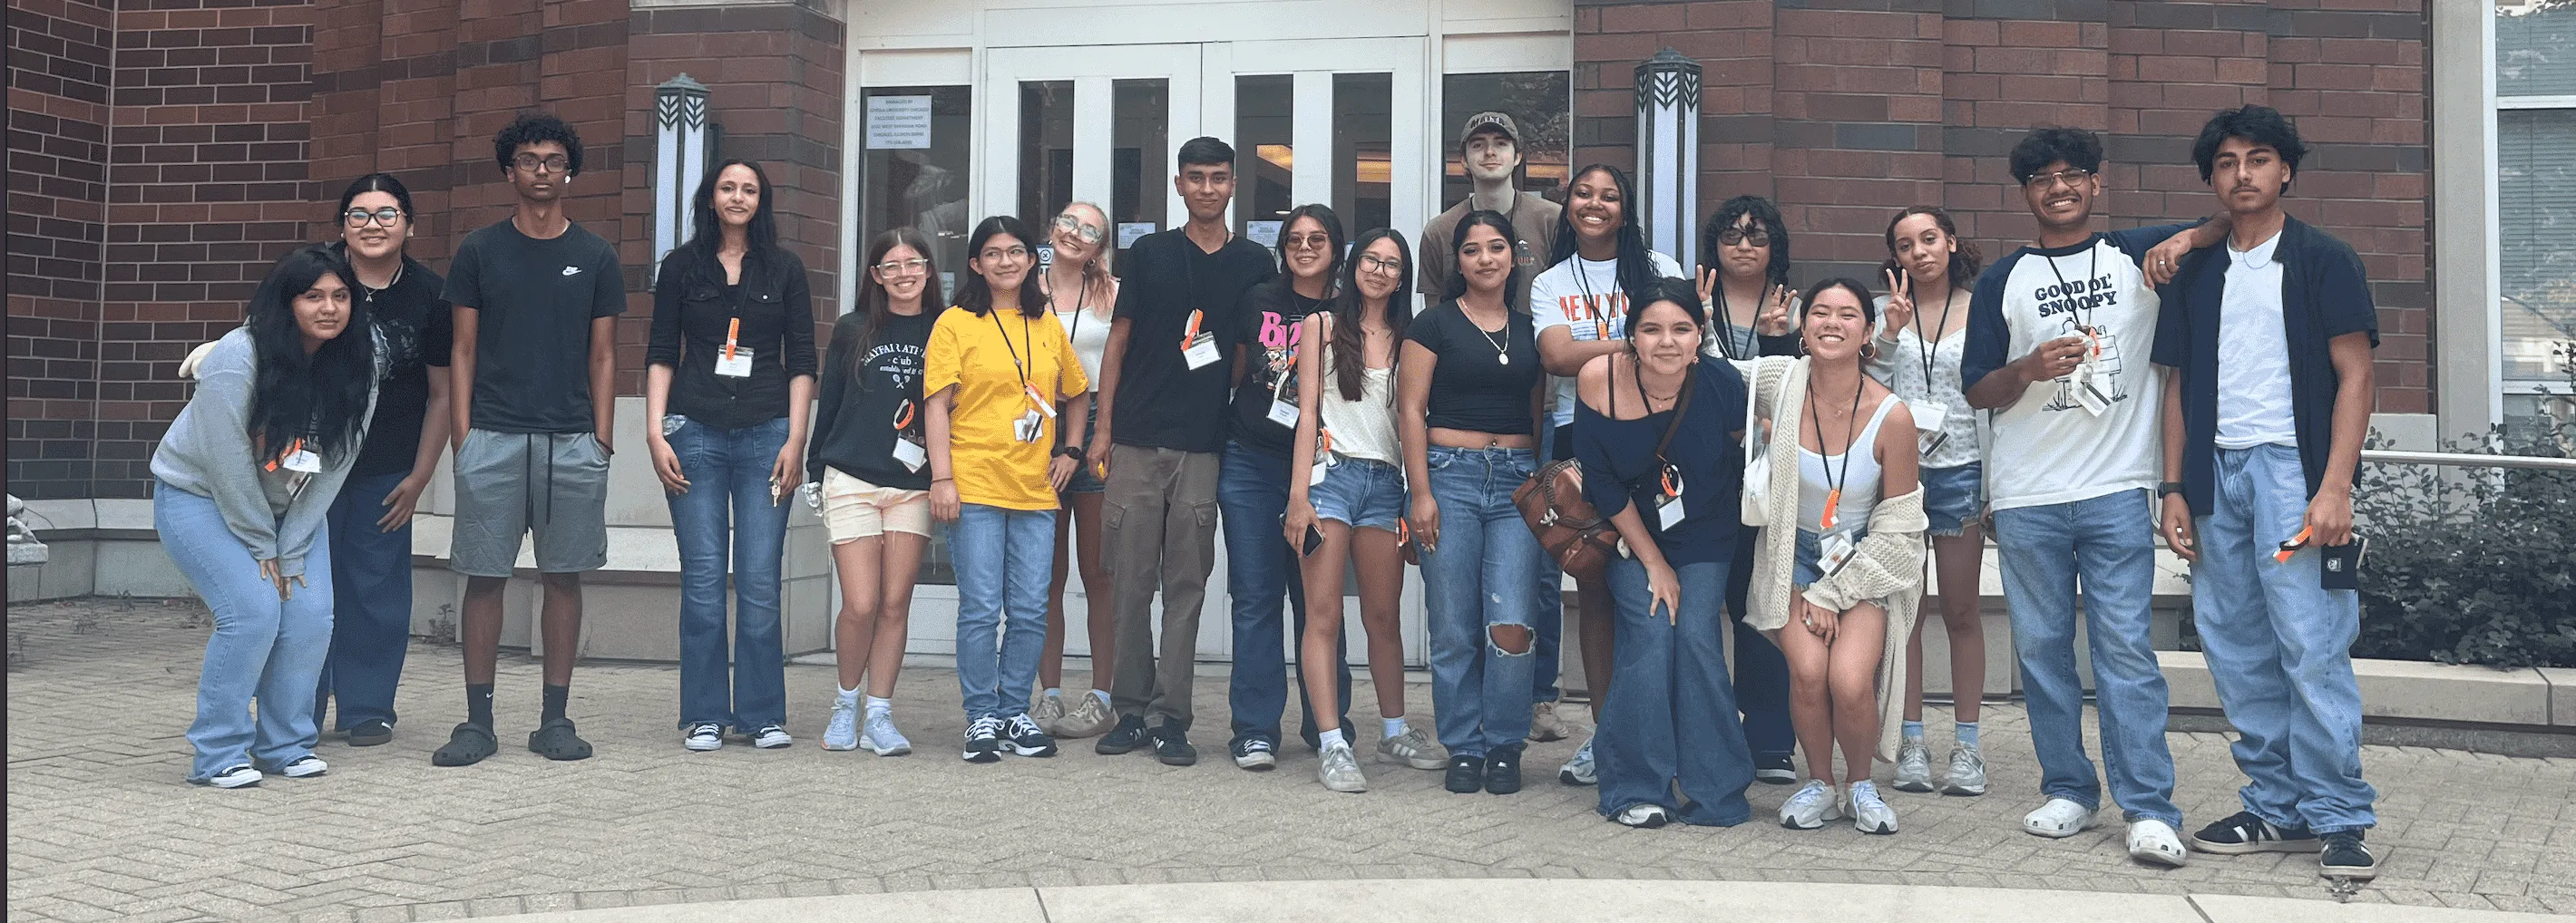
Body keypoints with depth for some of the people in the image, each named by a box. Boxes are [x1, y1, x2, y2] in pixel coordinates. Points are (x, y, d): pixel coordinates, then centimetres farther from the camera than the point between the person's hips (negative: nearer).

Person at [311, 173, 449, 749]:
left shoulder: (429, 295, -6)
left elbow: (441, 393, 1)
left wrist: (419, 477, 0)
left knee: (375, 583, 3)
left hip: (387, 466, 0)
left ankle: (367, 708, 15)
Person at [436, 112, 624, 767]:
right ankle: (478, 721, 9)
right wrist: (463, 434, -2)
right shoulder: (479, 252, 8)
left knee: (564, 576, 4)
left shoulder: (596, 257, 9)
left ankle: (555, 720, 12)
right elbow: (463, 351, 7)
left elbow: (603, 357, 9)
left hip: (572, 440, 1)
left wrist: (602, 439, 1)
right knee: (485, 577, 0)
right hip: (493, 436, -1)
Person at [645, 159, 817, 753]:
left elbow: (802, 362, 8)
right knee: (702, 579, -1)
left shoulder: (784, 269, 10)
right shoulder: (683, 266, 10)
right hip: (695, 434, 0)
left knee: (760, 581, -2)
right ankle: (704, 716, 7)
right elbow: (660, 355, 9)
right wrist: (656, 434, -1)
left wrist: (795, 441, -1)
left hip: (766, 434, 0)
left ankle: (763, 715, 7)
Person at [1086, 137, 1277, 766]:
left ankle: (1171, 718, 6)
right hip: (1136, 441, 0)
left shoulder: (1255, 264, 9)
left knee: (1186, 586, 1)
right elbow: (1118, 343, 9)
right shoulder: (1148, 254, 9)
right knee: (1130, 583, 1)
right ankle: (1130, 710, 11)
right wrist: (1103, 428, 3)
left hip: (1206, 447, 0)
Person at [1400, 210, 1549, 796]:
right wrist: (1421, 494, -8)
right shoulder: (1435, 325, 4)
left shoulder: (1530, 330, 16)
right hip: (1450, 474, -2)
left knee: (1512, 625, -10)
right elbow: (1411, 410, 0)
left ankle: (1504, 747, 7)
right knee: (1455, 630, -2)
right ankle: (1464, 749, 12)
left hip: (1517, 482, 2)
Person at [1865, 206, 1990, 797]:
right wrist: (1889, 334, -12)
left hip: (1960, 468, -1)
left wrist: (1995, 485, 1)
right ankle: (1912, 742, 9)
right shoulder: (1883, 310, 7)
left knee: (1961, 611, 3)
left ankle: (1966, 745, 10)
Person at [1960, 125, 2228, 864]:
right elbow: (1977, 391, 8)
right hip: (2026, 498, 2)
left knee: (2125, 648, -7)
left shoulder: (2137, 254, 9)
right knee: (2041, 648, 5)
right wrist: (2029, 369, -12)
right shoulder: (2002, 281, 11)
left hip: (2117, 492, -2)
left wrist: (2189, 237, -10)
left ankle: (2149, 809, -5)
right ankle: (2069, 790, 16)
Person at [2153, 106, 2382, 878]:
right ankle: (2276, 809, 17)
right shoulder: (2197, 273, 16)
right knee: (2237, 653, 7)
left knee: (2312, 650, -9)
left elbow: (2354, 376, -3)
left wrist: (2335, 487, -13)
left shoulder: (2321, 260, 3)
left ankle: (2338, 818, 0)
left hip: (2292, 468, -5)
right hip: (2217, 474, 5)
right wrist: (2174, 487, 7)